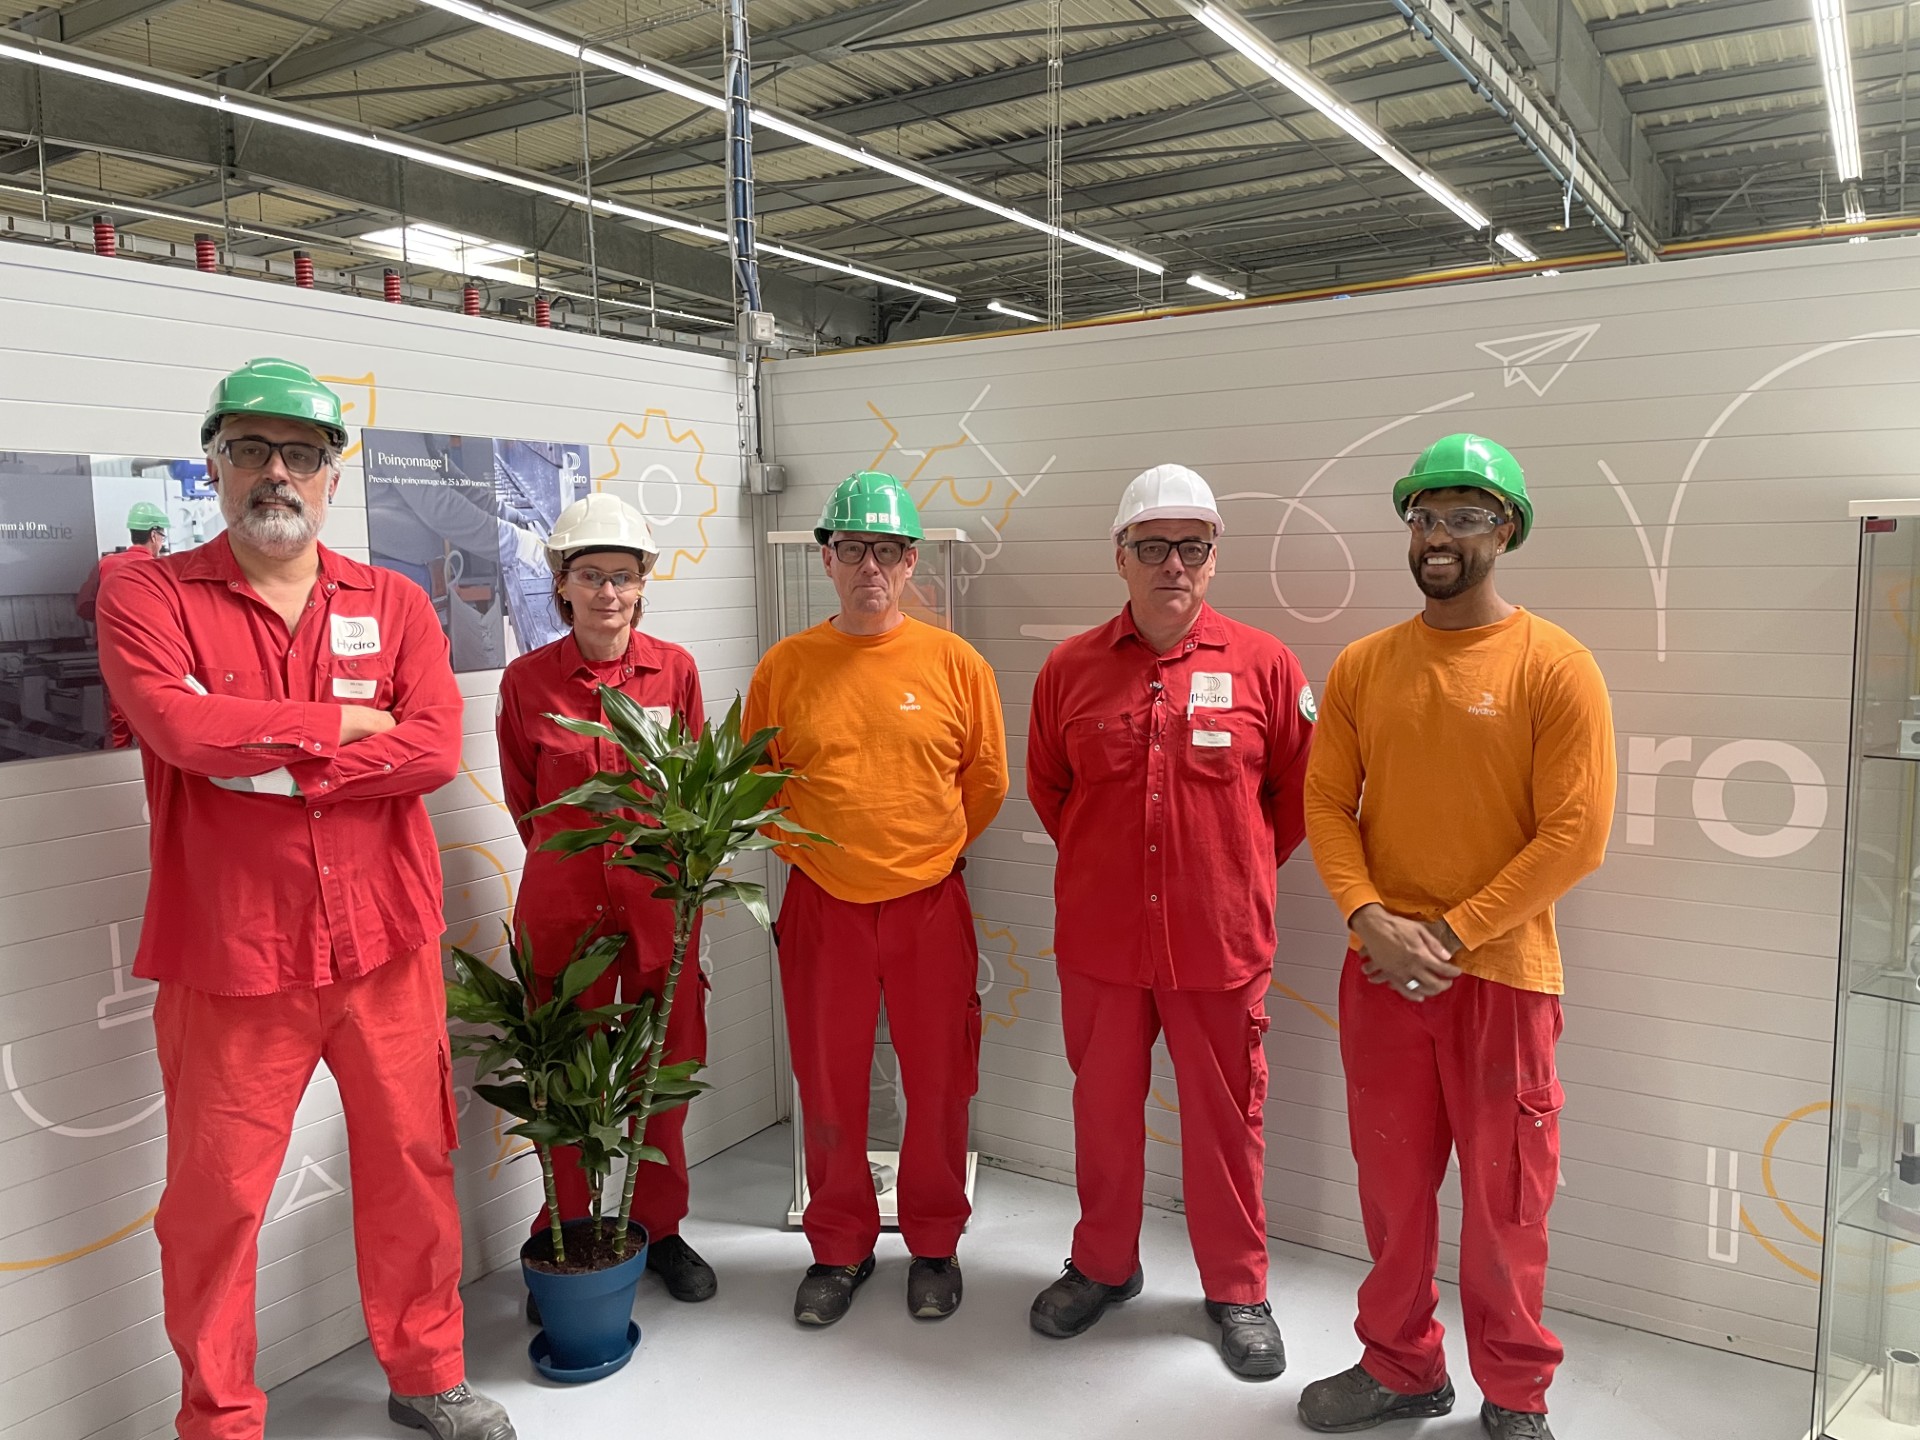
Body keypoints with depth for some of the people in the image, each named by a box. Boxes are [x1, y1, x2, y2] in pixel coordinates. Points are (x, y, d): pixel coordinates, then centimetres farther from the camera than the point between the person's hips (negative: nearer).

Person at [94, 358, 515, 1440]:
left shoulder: (394, 604, 7)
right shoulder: (149, 597, 1)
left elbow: (437, 746, -8)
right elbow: (179, 723, -19)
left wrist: (272, 769, -14)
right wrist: (343, 722, -10)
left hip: (385, 945, 2)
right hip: (230, 957, -2)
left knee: (412, 1165, 13)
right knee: (217, 1198, 8)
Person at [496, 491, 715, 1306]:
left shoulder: (674, 671, 0)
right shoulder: (527, 680, -2)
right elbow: (524, 802, 9)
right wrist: (578, 857, 9)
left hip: (660, 900, 1)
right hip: (564, 900, -1)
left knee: (664, 1070, 11)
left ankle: (659, 1228, 30)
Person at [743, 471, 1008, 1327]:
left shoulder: (954, 663, -3)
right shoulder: (785, 668, -1)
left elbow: (985, 782, 6)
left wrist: (925, 851, 9)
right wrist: (815, 849, 7)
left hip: (930, 906, 0)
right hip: (821, 906, 1)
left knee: (937, 1086, 10)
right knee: (829, 1089, 11)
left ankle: (934, 1245, 31)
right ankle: (839, 1249, 31)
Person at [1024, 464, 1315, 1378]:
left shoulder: (1263, 665, -3)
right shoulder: (1070, 668, 1)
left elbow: (1298, 790, 5)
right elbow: (1046, 786, 13)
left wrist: (1239, 872, 8)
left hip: (1221, 941, -1)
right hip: (1098, 940, 2)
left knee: (1225, 1119, 11)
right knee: (1104, 1109, 16)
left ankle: (1237, 1289, 31)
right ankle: (1103, 1265, 37)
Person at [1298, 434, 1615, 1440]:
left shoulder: (1555, 667, -7)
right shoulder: (1363, 666, 5)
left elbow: (1575, 834, -11)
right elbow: (1327, 802, 3)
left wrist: (1452, 934, -14)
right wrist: (1371, 918, -12)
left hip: (1501, 973, -3)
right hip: (1382, 970, 4)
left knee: (1503, 1199, 8)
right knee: (1393, 1186, 15)